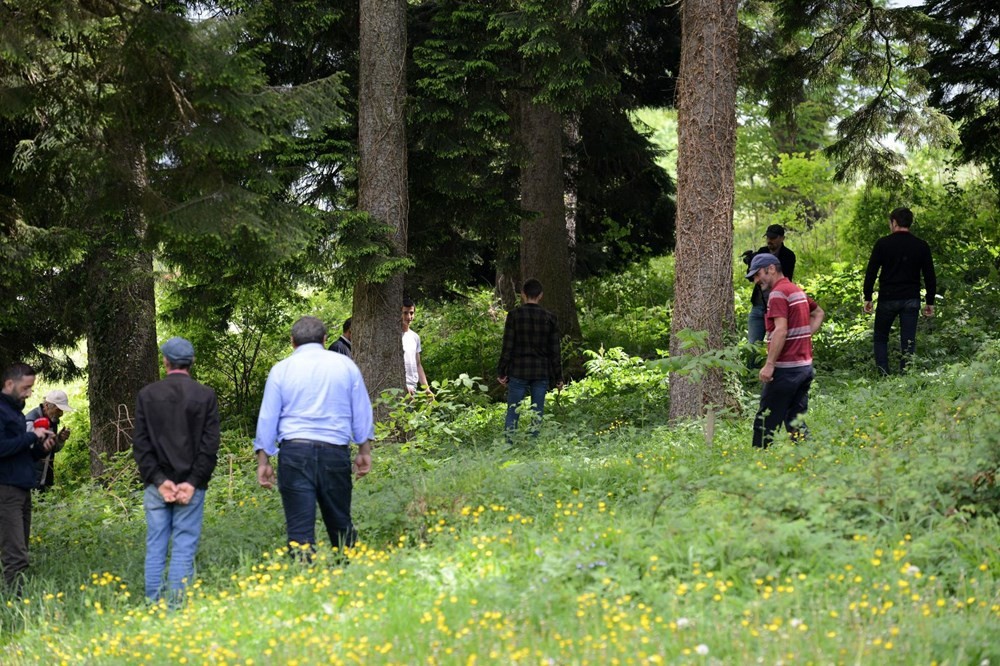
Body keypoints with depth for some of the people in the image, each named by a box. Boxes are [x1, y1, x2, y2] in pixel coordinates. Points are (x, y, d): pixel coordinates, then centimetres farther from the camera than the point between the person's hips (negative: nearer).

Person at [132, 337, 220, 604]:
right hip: (190, 485, -1)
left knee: (155, 549, 6)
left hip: (157, 485, 1)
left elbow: (140, 443, 0)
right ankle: (177, 607, -4)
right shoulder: (205, 395, 1)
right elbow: (210, 444, -4)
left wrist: (158, 480, -3)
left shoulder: (147, 395, 4)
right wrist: (193, 482, -5)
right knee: (184, 549, -1)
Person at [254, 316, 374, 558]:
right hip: (335, 452, 1)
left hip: (295, 450, -1)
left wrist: (263, 460, 10)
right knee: (340, 523, 13)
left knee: (299, 528, -2)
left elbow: (267, 418, 5)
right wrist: (364, 450, 21)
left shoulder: (281, 370, 5)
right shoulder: (345, 365, 9)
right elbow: (362, 412, 13)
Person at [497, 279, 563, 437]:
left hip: (518, 372, -2)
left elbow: (507, 347, -5)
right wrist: (558, 377, 10)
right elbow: (555, 351, 4)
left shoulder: (515, 315, -5)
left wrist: (501, 372, 2)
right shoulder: (549, 318, 2)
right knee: (537, 414, 6)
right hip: (541, 373, 2)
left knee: (512, 413, 2)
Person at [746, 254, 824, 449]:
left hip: (786, 369, -9)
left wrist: (769, 365, -24)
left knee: (765, 423, -4)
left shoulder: (778, 293, -12)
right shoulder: (797, 290, 17)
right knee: (796, 423, 10)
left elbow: (781, 331, -23)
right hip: (805, 366, 9)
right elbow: (818, 313, 34)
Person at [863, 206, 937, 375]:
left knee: (881, 338, 11)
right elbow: (930, 277, 5)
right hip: (911, 300, 2)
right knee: (908, 342, 5)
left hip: (888, 298, -2)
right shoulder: (921, 246, 3)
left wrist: (868, 298, 2)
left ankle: (884, 376, 0)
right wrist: (930, 302, 11)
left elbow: (871, 272, -4)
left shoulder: (883, 243, -4)